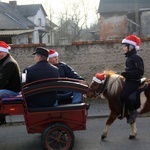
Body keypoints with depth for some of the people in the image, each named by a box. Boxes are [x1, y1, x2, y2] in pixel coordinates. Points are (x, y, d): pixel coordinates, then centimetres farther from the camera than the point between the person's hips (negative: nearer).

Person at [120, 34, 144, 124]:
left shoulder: (136, 58, -15)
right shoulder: (129, 57, 15)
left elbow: (140, 71, -24)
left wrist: (127, 73, -26)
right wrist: (125, 74, 9)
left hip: (134, 81, -11)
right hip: (129, 80, 11)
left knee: (123, 95, -25)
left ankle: (133, 111, -10)